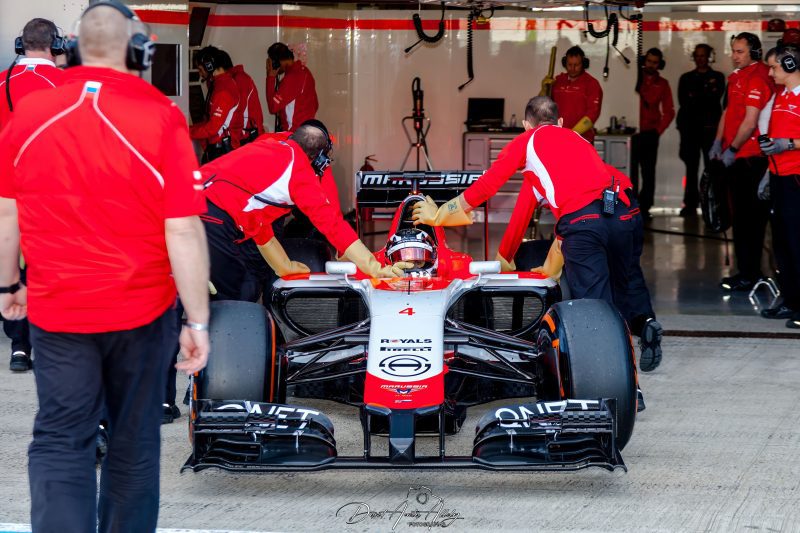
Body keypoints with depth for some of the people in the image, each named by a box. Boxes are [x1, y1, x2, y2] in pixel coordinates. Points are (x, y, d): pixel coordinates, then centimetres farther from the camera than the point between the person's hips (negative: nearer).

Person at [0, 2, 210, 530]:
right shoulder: (161, 116, -15)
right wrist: (198, 321, -8)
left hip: (55, 309, 1)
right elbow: (184, 231, -15)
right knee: (135, 440, 15)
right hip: (142, 308, -1)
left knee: (60, 441, 6)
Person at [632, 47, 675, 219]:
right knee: (630, 171, -5)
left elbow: (669, 111, 10)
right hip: (632, 132, -2)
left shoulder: (662, 84, 10)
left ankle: (644, 207, 6)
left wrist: (659, 130, 1)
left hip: (650, 134, 2)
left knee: (648, 173, 2)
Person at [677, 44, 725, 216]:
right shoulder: (686, 78, 19)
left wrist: (694, 98, -4)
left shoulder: (717, 77, 11)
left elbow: (715, 98, -4)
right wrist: (704, 98, -6)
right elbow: (683, 101, 5)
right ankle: (690, 204, -1)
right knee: (691, 167, -1)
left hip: (710, 126, -2)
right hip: (690, 126, 2)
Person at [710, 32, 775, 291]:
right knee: (740, 216, 15)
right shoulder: (738, 76, 14)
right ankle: (747, 271, 23)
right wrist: (719, 142, 13)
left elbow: (750, 121, -20)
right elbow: (729, 111, 22)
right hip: (736, 158, 10)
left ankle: (749, 275, -2)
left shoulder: (757, 79, -16)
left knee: (749, 218, -6)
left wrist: (733, 149, -14)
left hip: (749, 158, -10)